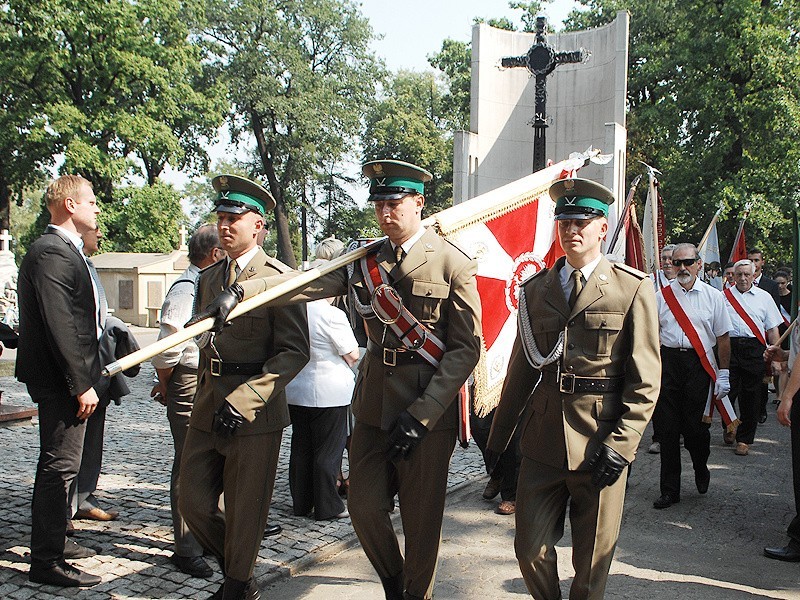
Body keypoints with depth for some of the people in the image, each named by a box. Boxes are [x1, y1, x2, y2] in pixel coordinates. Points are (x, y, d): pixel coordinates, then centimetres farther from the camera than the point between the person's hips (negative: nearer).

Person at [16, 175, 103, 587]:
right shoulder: (52, 252, -17)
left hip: (63, 378, 11)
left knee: (58, 464, 20)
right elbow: (59, 325, -23)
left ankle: (52, 540, 33)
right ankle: (46, 561, 4)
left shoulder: (65, 251, 16)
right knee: (59, 466, -5)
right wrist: (82, 383, -22)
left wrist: (85, 378, 19)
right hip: (59, 380, -11)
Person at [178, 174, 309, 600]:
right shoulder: (208, 278, 12)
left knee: (244, 512, 6)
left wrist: (243, 399, -22)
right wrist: (204, 395, 17)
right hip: (207, 409, 7)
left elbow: (295, 352, -15)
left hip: (255, 413, -6)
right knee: (191, 500, 10)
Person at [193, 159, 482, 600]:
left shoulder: (452, 264, -7)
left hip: (428, 405, -4)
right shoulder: (364, 260, 7)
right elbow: (308, 282, -8)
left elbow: (466, 348, -9)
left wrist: (421, 415, -15)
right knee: (364, 507, 8)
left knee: (421, 518, 6)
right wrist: (242, 292, -26)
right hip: (373, 402, 5)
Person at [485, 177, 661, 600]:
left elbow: (645, 379, -5)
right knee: (531, 549, 7)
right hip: (542, 439, 3)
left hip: (600, 442, -3)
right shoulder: (535, 288, 8)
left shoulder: (633, 288, -3)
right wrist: (498, 437, 11)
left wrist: (621, 444, -13)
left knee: (593, 561, 10)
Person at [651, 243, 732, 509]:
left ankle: (701, 468, 34)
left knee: (695, 425, 1)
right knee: (668, 427, 3)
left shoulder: (713, 296, 4)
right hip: (668, 361, 1)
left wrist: (723, 373, 3)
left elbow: (723, 337, 6)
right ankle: (669, 490, 12)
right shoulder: (661, 296, 5)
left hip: (699, 364, -1)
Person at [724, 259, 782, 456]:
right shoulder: (723, 296, 8)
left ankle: (744, 439, 16)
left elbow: (772, 329, 9)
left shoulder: (764, 297, 10)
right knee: (727, 391, -4)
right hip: (729, 347, 0)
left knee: (750, 396, 3)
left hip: (754, 350, 1)